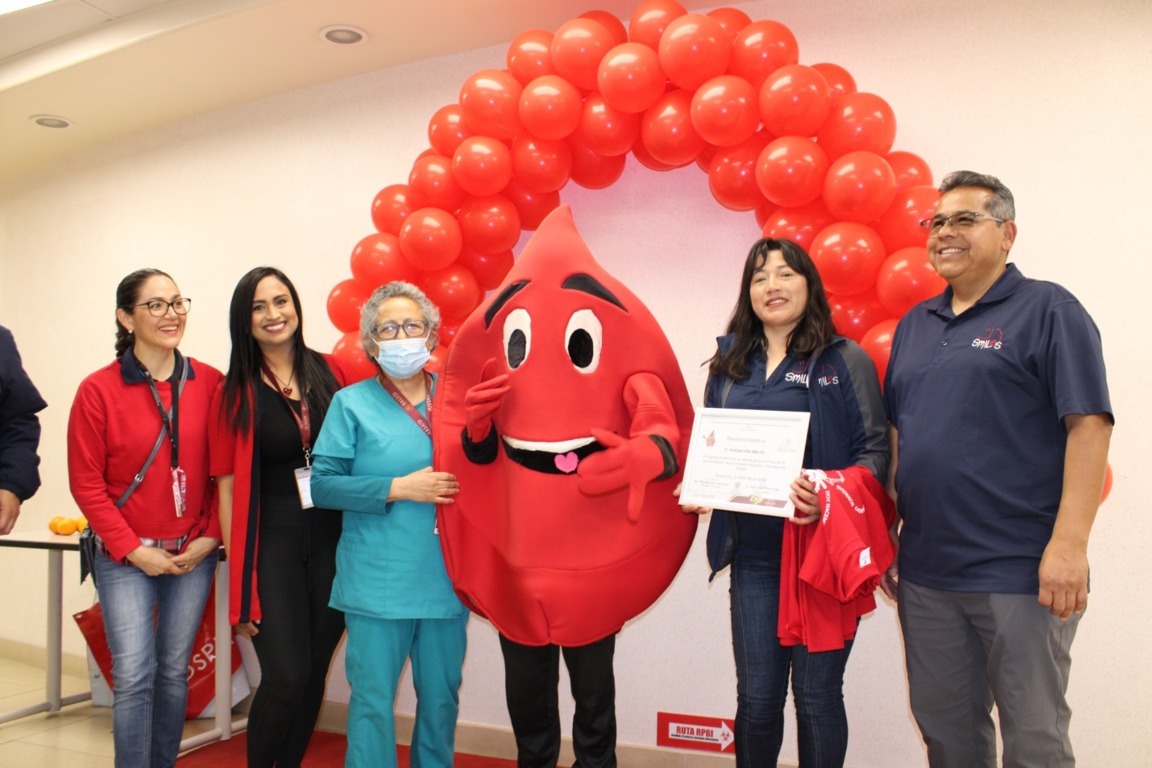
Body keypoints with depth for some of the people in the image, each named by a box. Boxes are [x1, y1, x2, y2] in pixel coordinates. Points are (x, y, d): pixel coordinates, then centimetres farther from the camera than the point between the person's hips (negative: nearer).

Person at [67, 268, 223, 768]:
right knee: (134, 676, -3)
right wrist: (134, 550, -9)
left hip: (193, 554, 2)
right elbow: (86, 483, -5)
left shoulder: (210, 383, -2)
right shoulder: (98, 390, -7)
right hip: (126, 558, -2)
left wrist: (210, 536, -5)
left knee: (174, 672, 11)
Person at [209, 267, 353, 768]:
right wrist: (239, 578, -4)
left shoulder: (331, 374, 4)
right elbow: (228, 486, -1)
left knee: (316, 671, 10)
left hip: (333, 541, 2)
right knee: (286, 678, -5)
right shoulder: (235, 393, -1)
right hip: (272, 542, -2)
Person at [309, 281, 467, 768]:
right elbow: (322, 484, -6)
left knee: (441, 696, 13)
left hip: (446, 577, 3)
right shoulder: (352, 403, 1)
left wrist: (462, 485, -7)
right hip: (377, 581, -2)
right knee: (372, 700, 5)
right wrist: (399, 488, -14)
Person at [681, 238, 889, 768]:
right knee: (756, 698, 9)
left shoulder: (845, 360, -2)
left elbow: (875, 449, -6)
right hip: (752, 555, 4)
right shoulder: (729, 362, 11)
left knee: (816, 695, 7)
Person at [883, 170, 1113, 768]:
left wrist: (1070, 544, -18)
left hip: (1021, 574, -5)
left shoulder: (1047, 310, -4)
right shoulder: (914, 325, 13)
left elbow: (1089, 426, -11)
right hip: (924, 572, 6)